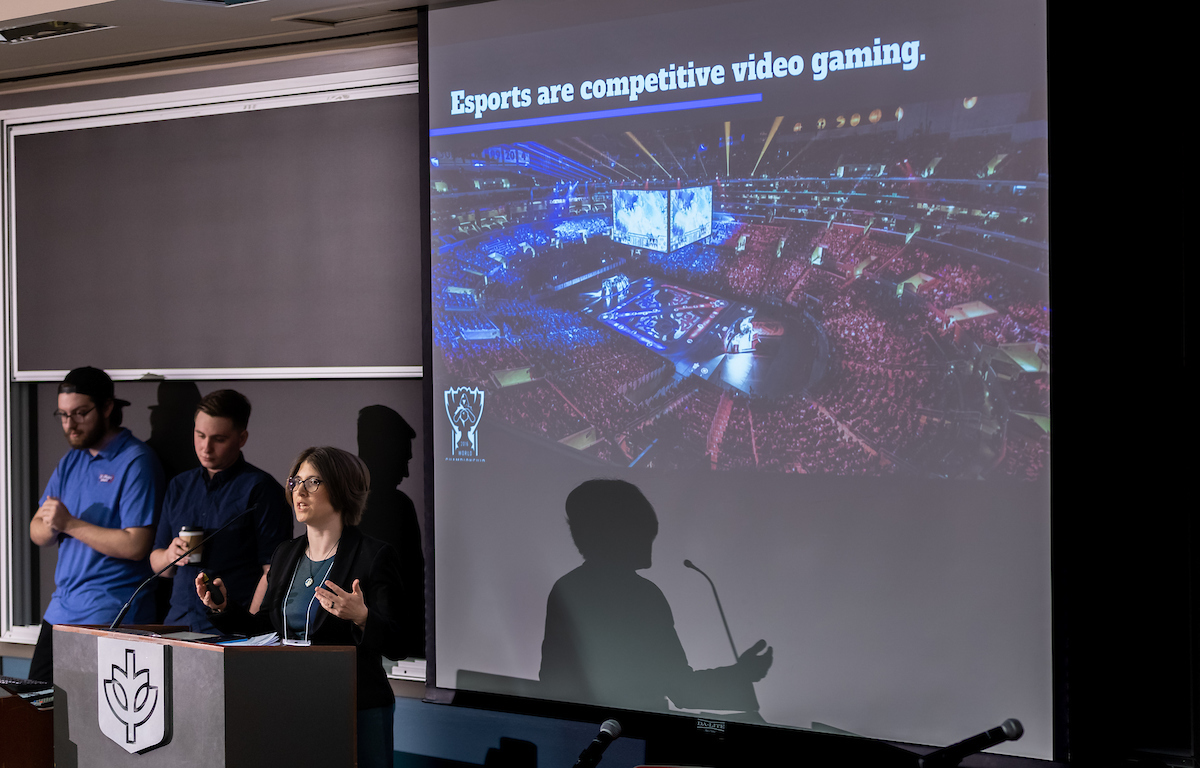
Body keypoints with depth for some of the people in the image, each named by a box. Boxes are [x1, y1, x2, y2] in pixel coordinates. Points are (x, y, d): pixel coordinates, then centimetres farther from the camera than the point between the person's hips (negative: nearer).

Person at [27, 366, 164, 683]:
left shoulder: (136, 462, -11)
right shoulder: (71, 461, 14)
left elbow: (136, 546, -19)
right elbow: (37, 534, 13)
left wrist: (70, 524, -17)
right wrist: (50, 525, -10)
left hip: (112, 615, -8)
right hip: (62, 607, 8)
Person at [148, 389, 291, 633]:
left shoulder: (260, 488, -1)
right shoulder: (179, 486, 19)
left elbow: (273, 572, -7)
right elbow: (156, 563, 23)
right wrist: (169, 556, 1)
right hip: (178, 622, 5)